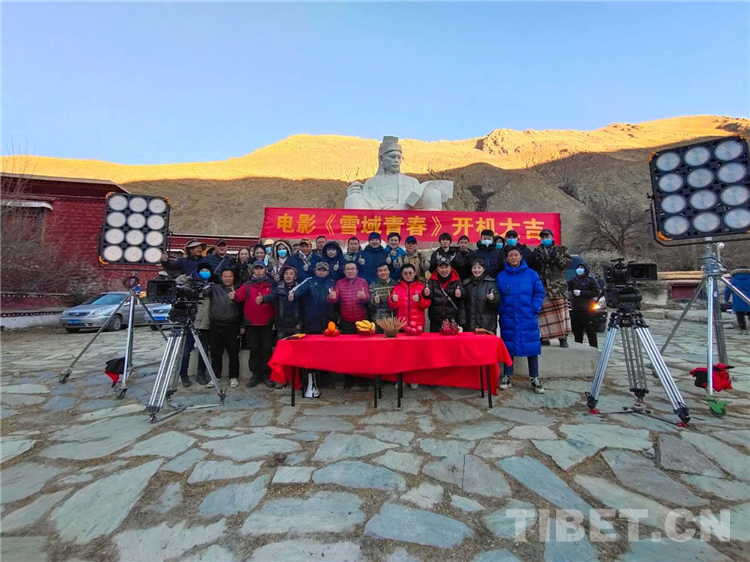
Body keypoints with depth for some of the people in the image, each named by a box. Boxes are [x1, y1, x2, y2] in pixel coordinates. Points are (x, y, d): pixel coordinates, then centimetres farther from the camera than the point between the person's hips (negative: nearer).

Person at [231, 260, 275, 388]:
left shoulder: (271, 284, 6)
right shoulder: (247, 284, 8)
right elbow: (240, 295, -9)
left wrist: (263, 300, -24)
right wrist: (234, 296, -32)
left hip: (267, 323, -1)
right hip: (251, 323, 1)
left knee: (266, 349, 5)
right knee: (254, 349, 8)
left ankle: (267, 374, 15)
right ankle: (256, 375, 19)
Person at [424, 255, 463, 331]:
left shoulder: (456, 280, 2)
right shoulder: (432, 280, 4)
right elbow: (429, 294, -8)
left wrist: (460, 294, -34)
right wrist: (426, 293, -33)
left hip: (452, 320, 0)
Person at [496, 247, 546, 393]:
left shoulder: (531, 274, 2)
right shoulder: (501, 276, 6)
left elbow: (539, 292, 1)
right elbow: (497, 296, 8)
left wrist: (535, 308, -8)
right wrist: (501, 309, -3)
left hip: (528, 318, -1)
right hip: (508, 318, 1)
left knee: (532, 347, 2)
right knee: (509, 347, 9)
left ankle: (535, 379, 14)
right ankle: (506, 377, 18)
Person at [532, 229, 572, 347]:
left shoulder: (561, 249, 15)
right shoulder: (537, 251, 20)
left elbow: (567, 263, 3)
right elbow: (533, 267, 14)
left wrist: (557, 257, -12)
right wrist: (537, 260, -5)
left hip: (558, 284, -1)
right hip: (542, 285, 1)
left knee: (561, 309, -7)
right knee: (544, 311, -3)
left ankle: (563, 337, 0)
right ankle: (545, 337, 4)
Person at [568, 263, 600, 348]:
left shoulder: (590, 280, 2)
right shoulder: (573, 280, 17)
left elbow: (596, 292, -8)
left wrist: (581, 293, -13)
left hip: (587, 310, -5)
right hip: (575, 310, 5)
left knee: (591, 331, -3)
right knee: (577, 332, 11)